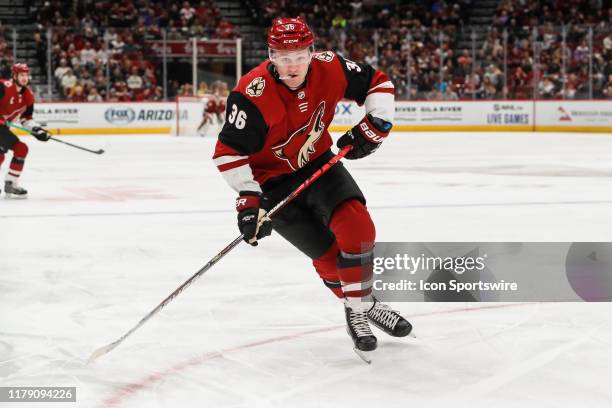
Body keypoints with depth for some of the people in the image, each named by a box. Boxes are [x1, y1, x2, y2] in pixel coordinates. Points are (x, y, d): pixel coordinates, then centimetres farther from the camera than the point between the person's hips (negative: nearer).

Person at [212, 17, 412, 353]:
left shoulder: (330, 68, -17)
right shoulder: (252, 95, -29)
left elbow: (378, 84, -1)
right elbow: (229, 153, -25)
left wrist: (373, 127, -12)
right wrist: (248, 200, -29)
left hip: (319, 162, 4)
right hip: (274, 181, -4)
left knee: (357, 227, -16)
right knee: (327, 253, -7)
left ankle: (364, 305, 4)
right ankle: (358, 309, 17)